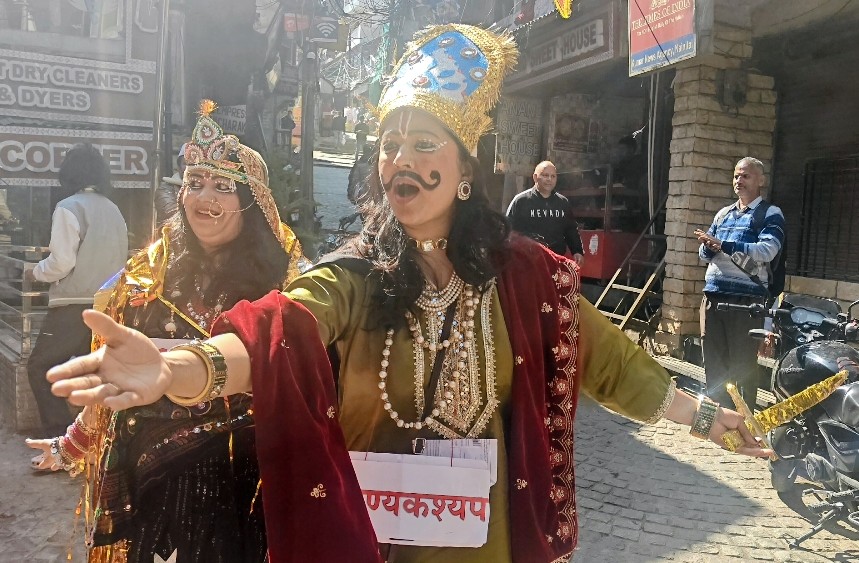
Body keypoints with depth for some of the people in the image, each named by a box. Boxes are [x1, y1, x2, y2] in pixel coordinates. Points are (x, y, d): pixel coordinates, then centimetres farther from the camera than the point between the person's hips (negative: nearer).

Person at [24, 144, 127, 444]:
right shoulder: (114, 211, 10)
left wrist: (35, 272, 4)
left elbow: (62, 262, -15)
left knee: (40, 367, 6)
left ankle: (60, 441, 0)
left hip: (74, 304, -6)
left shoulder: (69, 207, -10)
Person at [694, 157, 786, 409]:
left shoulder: (770, 214, 1)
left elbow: (767, 251, -16)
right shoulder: (723, 213, 19)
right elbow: (705, 254, 16)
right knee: (713, 358, 10)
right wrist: (708, 248, -8)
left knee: (743, 362, -1)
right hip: (713, 293, 6)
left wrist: (723, 246, -23)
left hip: (747, 296, -5)